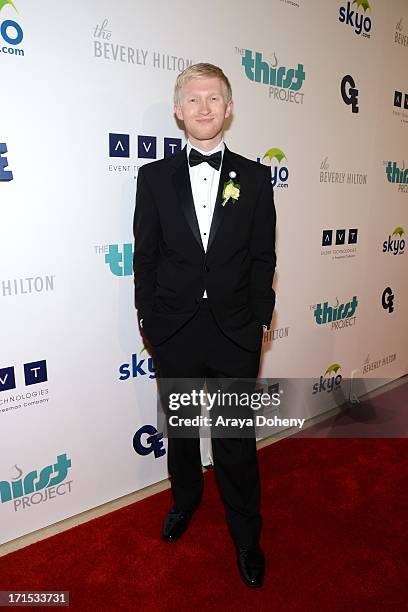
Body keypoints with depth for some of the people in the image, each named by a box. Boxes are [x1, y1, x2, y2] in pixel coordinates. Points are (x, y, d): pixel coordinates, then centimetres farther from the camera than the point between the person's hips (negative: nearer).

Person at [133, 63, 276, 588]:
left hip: (235, 330, 0)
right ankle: (185, 499, 46)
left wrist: (258, 321, -1)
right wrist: (148, 319, 0)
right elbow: (145, 255, 2)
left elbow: (263, 257, 2)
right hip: (174, 329, 1)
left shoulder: (254, 177, 2)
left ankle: (246, 534, 32)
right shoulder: (154, 176, 2)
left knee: (236, 438, 10)